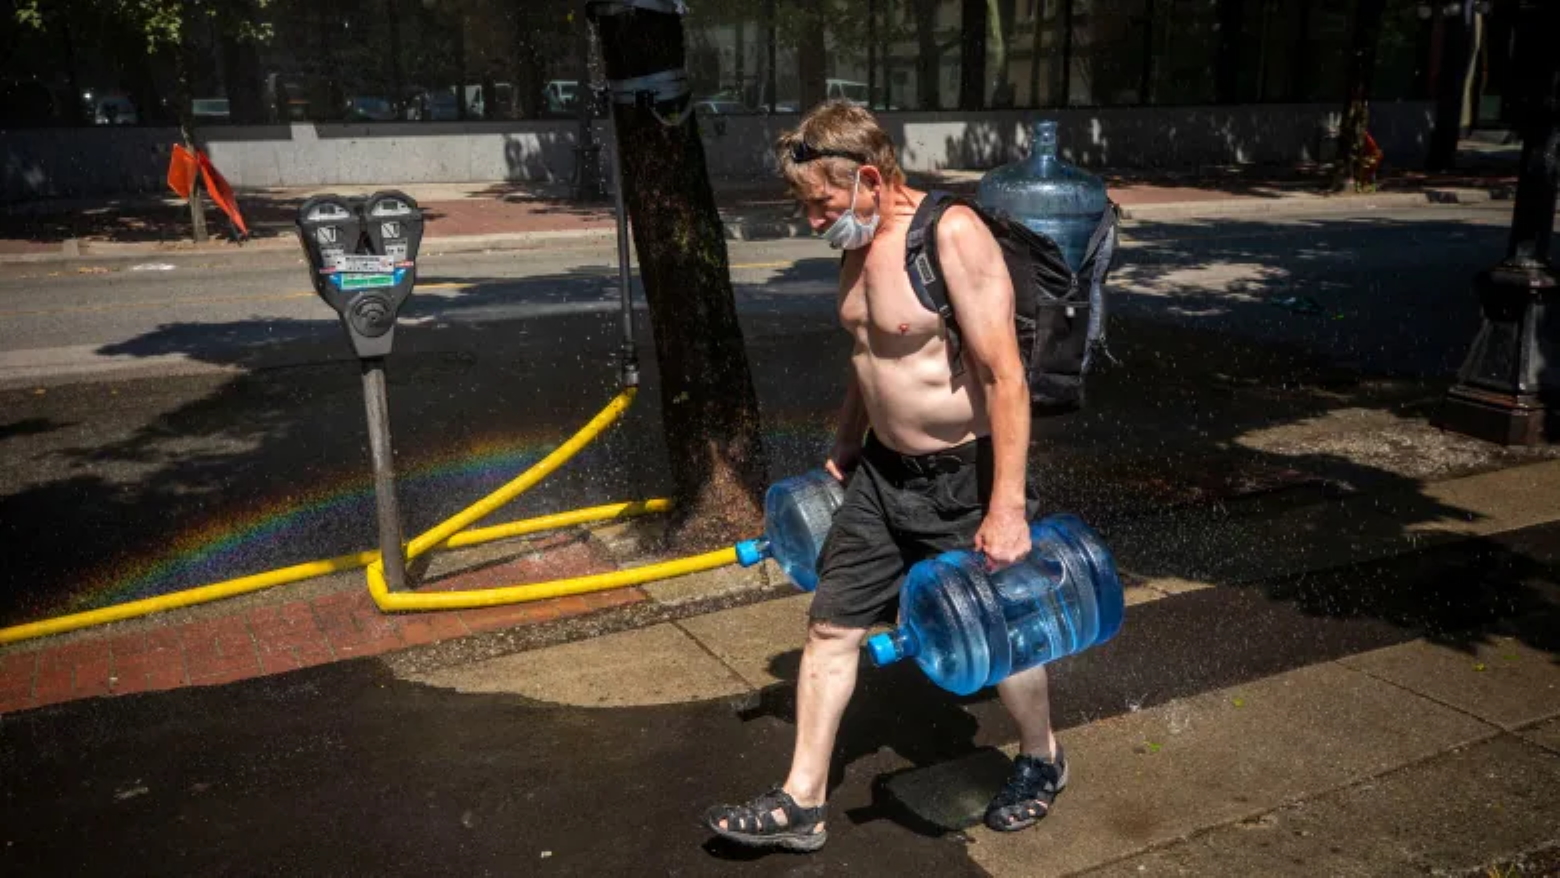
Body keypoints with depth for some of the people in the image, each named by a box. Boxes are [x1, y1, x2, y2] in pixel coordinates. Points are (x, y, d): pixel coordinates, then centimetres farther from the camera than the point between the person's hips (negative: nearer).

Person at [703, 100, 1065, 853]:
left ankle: (1041, 761, 41)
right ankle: (801, 803, 22)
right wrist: (844, 450, 25)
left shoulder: (952, 235, -22)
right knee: (830, 627, 9)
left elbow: (1006, 376, -24)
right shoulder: (858, 244, 3)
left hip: (964, 478, -7)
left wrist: (1007, 508, -26)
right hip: (882, 472, 8)